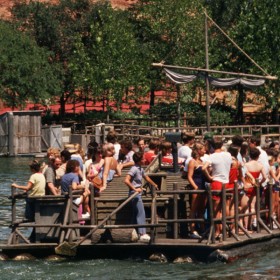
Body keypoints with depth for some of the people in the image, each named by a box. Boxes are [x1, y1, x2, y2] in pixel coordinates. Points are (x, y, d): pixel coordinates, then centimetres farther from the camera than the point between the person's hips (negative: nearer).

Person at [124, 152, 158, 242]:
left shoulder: (140, 169, 13)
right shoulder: (134, 169, -16)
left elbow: (146, 177, 31)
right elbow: (126, 181, -25)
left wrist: (154, 185, 43)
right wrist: (134, 189, -24)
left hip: (138, 193, 10)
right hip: (135, 194, -10)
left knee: (136, 214, 12)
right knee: (141, 213, -11)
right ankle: (142, 234, -13)